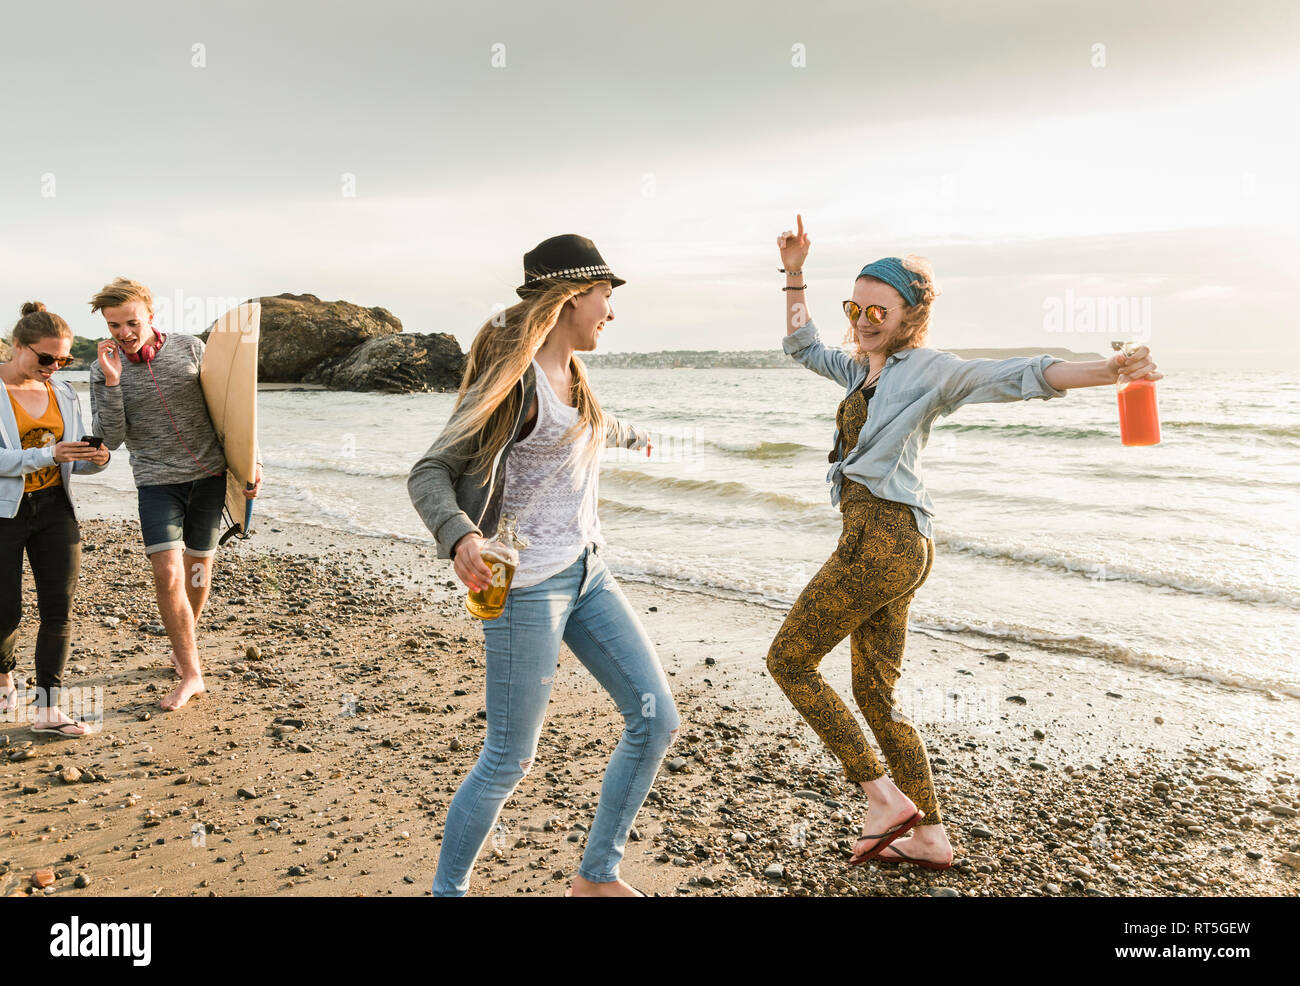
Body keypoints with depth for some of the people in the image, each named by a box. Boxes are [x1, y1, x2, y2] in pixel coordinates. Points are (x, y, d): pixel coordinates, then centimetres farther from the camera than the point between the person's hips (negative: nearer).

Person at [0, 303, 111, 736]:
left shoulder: (64, 394, 8)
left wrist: (95, 460, -12)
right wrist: (48, 455, -27)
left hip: (54, 508, 4)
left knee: (58, 609, -2)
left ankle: (47, 708, 5)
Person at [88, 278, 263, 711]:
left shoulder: (190, 348, -2)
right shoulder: (104, 369, -2)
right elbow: (111, 438, -7)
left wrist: (252, 460, -1)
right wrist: (111, 383, -19)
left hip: (210, 474, 1)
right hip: (157, 481, -1)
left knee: (198, 566, 11)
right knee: (167, 573, -12)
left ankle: (182, 646, 34)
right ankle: (191, 673, -2)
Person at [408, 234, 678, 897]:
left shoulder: (570, 375, 11)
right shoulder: (514, 378, -14)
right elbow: (429, 473, -15)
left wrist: (630, 434, 56)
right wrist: (459, 537, -34)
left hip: (588, 573, 9)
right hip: (528, 584, -9)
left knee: (655, 718, 7)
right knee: (509, 759, -2)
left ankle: (596, 878, 21)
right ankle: (446, 890, 21)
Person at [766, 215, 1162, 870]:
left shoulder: (928, 369, -6)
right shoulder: (862, 368, 18)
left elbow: (1018, 376, -17)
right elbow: (801, 347, 32)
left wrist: (1106, 371, -31)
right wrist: (793, 275, 27)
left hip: (881, 540, -9)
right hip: (894, 546, 9)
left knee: (788, 661, -1)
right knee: (874, 692, 14)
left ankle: (884, 797, 2)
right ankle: (929, 837, 22)